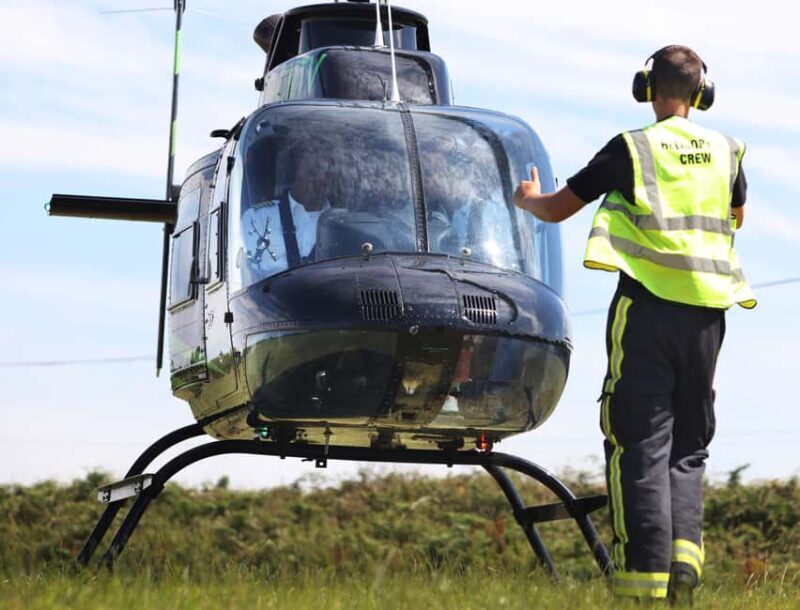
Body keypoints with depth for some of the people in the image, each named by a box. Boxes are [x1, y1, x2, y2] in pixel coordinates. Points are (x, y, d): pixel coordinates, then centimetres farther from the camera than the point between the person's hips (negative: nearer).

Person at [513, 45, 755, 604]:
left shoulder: (632, 149, -1)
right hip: (706, 312, 4)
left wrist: (528, 199, 30)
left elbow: (557, 209, 7)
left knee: (641, 445, -3)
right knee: (688, 446, 13)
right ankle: (684, 554, -6)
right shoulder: (725, 151, 10)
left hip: (647, 305, -3)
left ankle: (645, 578, -10)